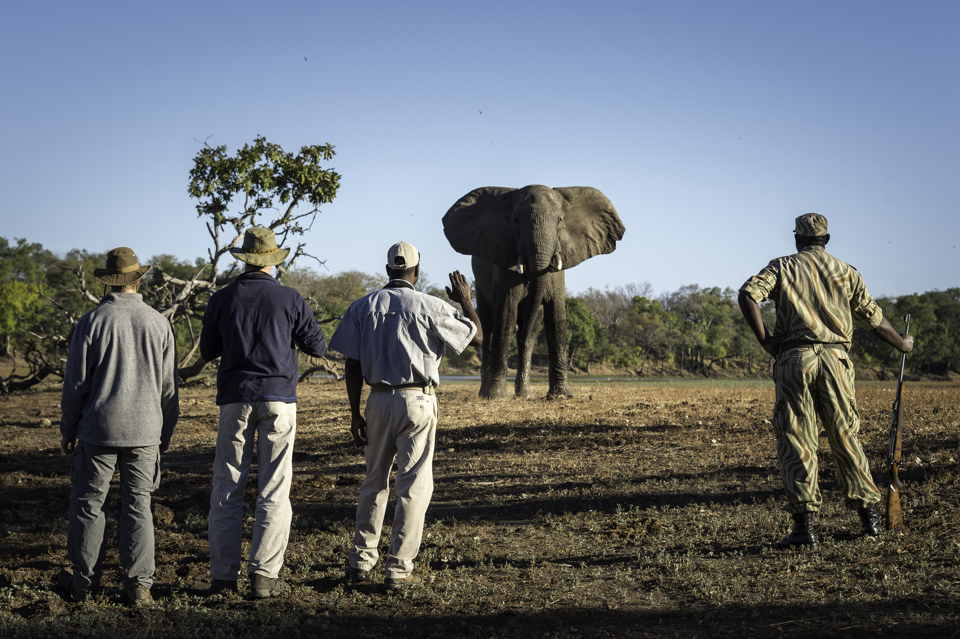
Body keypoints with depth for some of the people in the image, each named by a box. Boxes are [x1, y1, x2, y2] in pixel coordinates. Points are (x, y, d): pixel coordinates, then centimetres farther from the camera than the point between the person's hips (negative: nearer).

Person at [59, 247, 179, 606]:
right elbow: (168, 386, 4)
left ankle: (83, 581, 15)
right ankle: (138, 584, 2)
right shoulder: (158, 323, -1)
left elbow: (76, 382, -4)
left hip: (99, 429, -2)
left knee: (88, 503, 9)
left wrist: (67, 429, 8)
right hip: (144, 432, 2)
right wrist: (166, 431, 16)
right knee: (138, 506, 6)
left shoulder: (91, 322, -7)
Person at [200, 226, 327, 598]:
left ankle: (224, 575, 6)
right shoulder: (290, 299, -2)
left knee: (227, 488, 7)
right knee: (273, 490, 1)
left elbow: (208, 352, 11)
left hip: (235, 399, 1)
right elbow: (317, 347, 5)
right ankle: (264, 576, -2)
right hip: (278, 398, -1)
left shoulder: (222, 300, 2)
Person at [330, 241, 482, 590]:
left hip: (378, 400, 4)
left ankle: (360, 560, 21)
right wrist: (465, 301, 17)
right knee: (414, 485, 2)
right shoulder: (430, 307, -6)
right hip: (417, 401, -4)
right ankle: (398, 569, 0)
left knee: (375, 480, 17)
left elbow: (353, 366, 2)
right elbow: (477, 337, 2)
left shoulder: (362, 307, 4)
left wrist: (355, 413, 8)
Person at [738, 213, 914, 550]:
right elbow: (873, 318, 16)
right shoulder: (845, 271, 14)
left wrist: (764, 339, -3)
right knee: (846, 437, 12)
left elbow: (748, 293, -8)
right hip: (835, 358, 2)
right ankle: (869, 516, 16)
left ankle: (804, 524, -9)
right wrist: (903, 344, 31)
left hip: (794, 358, -2)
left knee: (796, 441, -1)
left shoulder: (783, 267, 9)